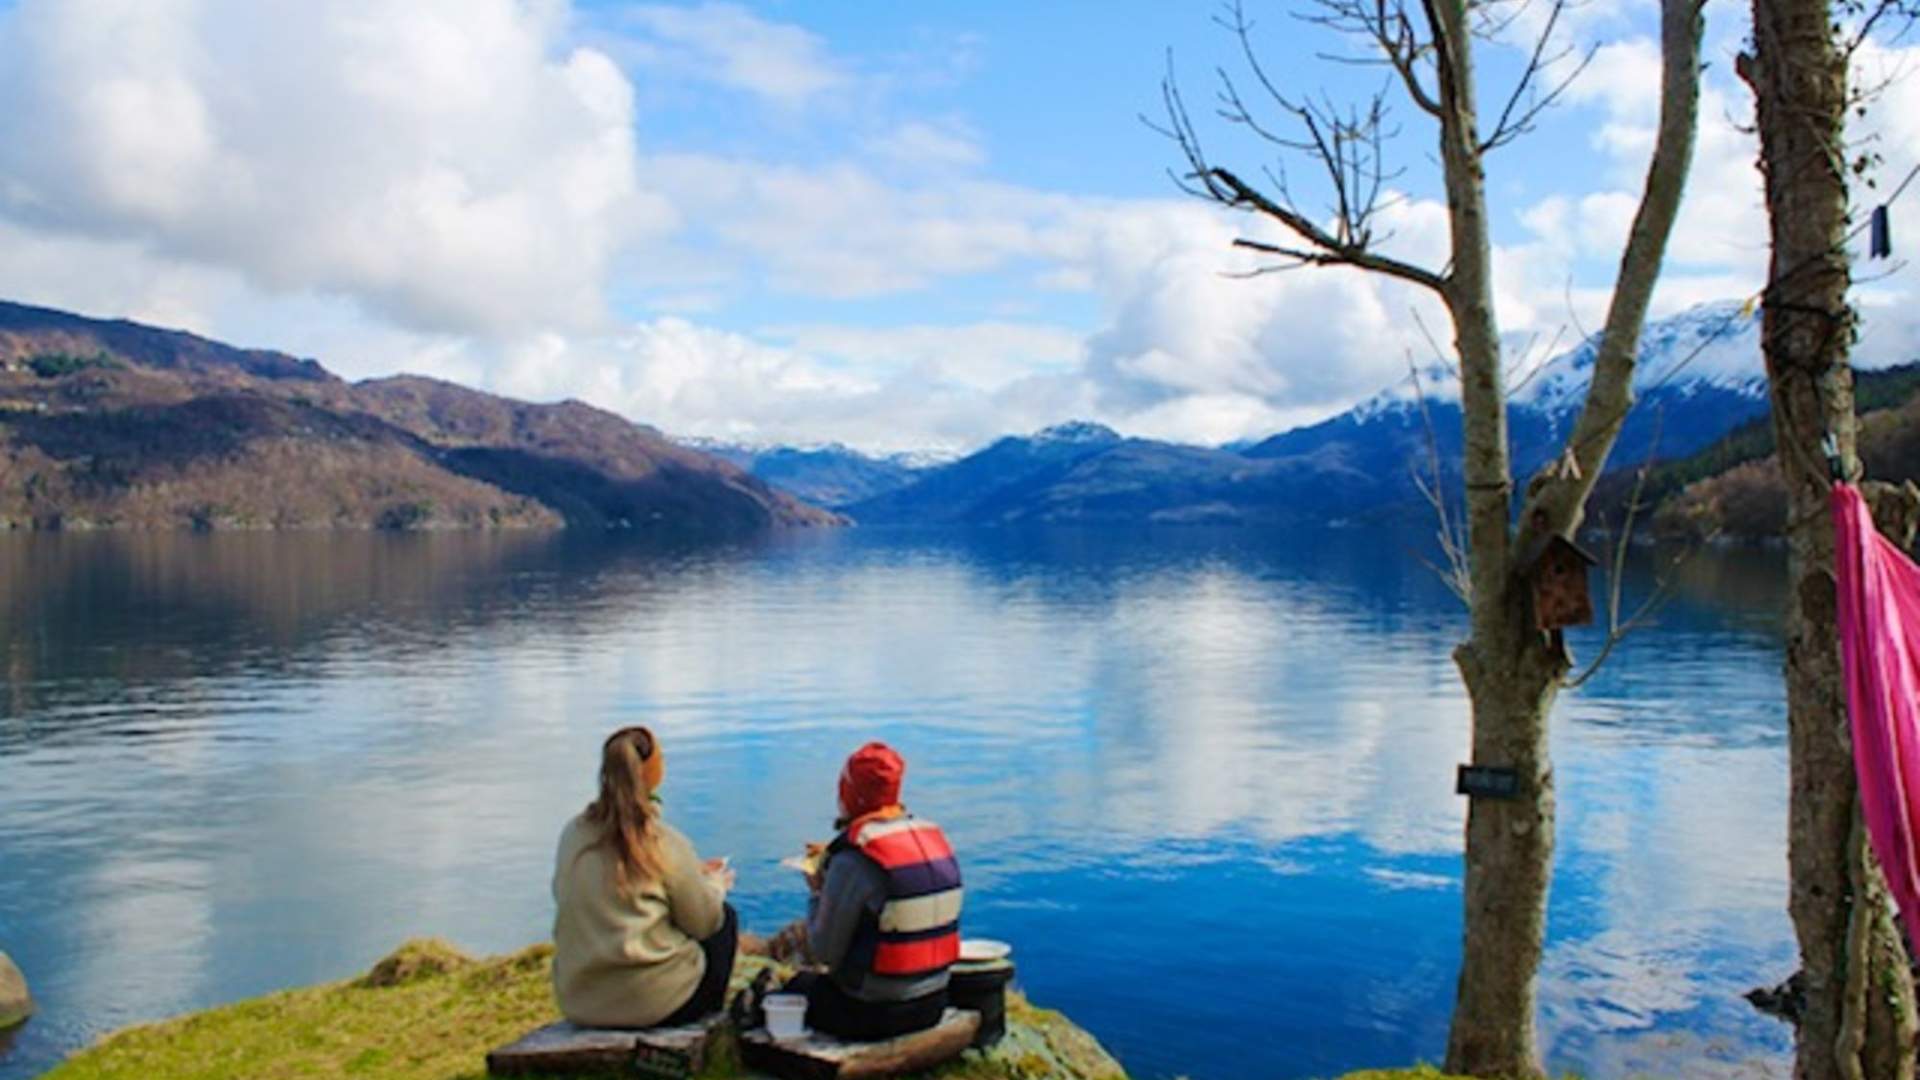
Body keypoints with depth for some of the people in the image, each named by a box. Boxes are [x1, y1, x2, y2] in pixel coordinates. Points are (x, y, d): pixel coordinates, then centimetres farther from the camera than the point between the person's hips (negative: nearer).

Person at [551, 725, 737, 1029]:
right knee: (725, 917, 19)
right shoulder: (664, 842, -15)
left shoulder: (573, 834, 1)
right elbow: (703, 922, -5)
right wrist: (716, 885, 17)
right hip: (653, 1004, -6)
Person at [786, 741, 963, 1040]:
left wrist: (818, 893, 3)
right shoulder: (936, 838, 0)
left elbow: (825, 951, -15)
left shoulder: (853, 861, -21)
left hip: (874, 1014, -7)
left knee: (797, 988, 20)